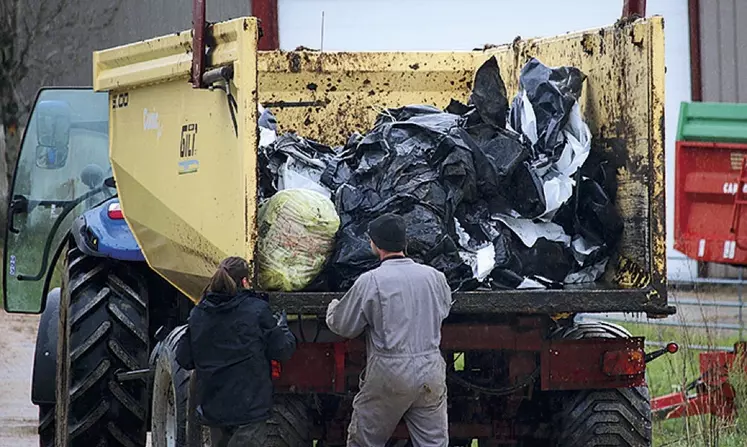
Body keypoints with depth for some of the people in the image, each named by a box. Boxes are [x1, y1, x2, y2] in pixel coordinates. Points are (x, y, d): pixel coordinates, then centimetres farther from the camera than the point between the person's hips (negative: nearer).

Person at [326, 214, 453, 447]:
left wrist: (333, 307, 21)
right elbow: (444, 308, 20)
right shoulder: (434, 277, 1)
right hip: (431, 373, 4)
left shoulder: (371, 281, -11)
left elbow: (343, 326, -1)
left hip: (389, 375, -4)